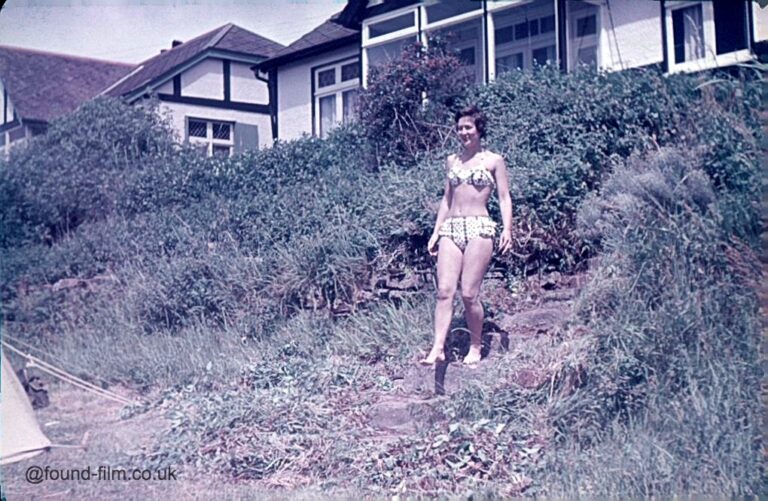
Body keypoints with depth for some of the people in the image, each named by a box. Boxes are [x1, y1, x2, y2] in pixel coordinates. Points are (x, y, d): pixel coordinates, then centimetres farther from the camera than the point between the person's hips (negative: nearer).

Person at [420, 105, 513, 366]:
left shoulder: (494, 161, 5)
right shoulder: (451, 161, 17)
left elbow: (504, 198, 2)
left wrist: (507, 229, -11)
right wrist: (436, 232, 17)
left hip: (479, 228, -4)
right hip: (451, 229, 4)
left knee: (469, 293, -6)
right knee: (444, 290, -8)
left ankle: (475, 348, 10)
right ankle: (438, 348, -11)